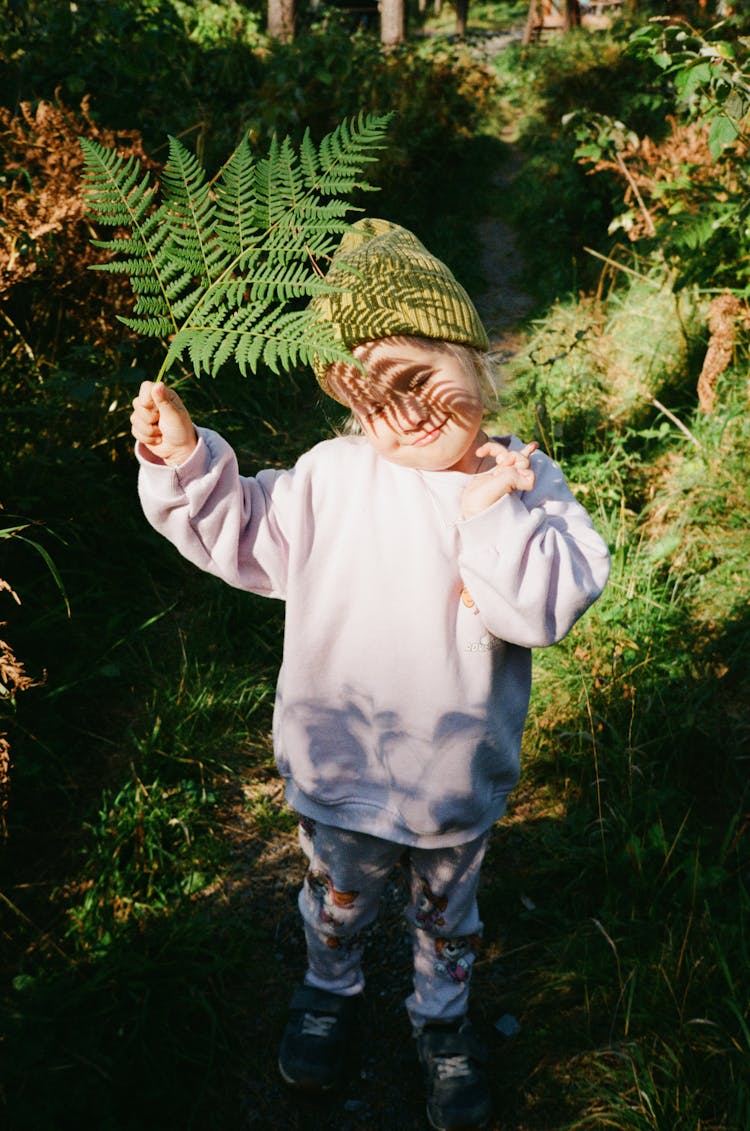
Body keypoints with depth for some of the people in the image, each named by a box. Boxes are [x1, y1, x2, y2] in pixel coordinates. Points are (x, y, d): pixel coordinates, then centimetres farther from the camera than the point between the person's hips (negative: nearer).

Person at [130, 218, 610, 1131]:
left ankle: (442, 1021, 54)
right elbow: (242, 535, -4)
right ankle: (329, 991, 58)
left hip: (458, 780, 0)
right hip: (340, 771, 1)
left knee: (446, 918, 25)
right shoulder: (332, 476, -11)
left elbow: (546, 608, -21)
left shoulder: (526, 484, -13)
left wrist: (494, 512, -31)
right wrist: (184, 462, -17)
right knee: (337, 903, 27)